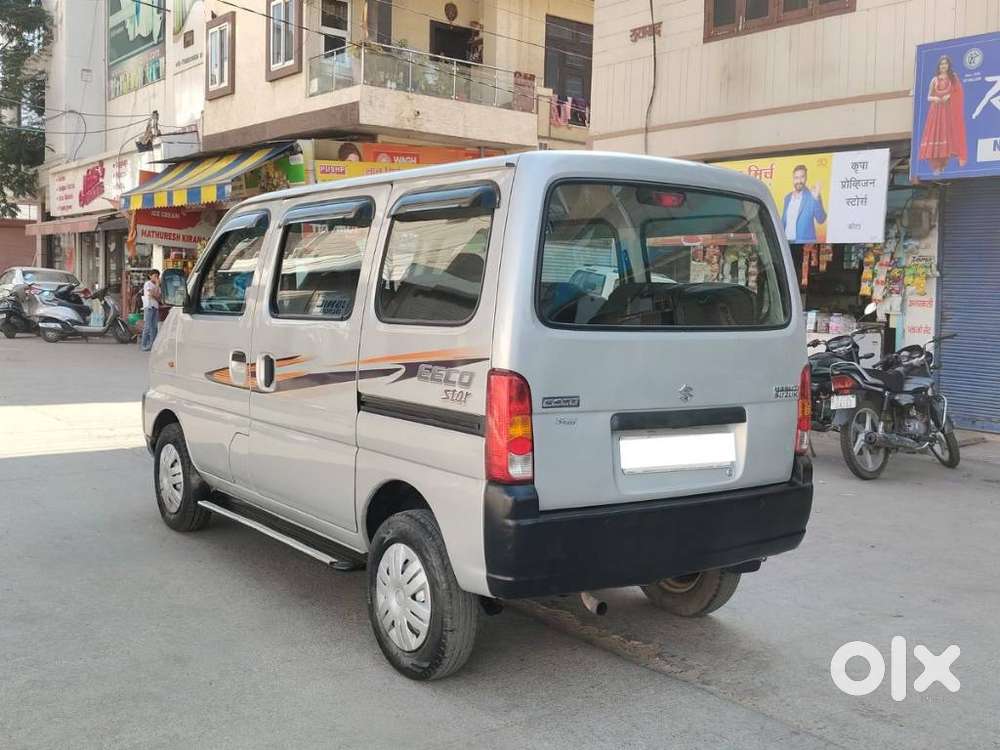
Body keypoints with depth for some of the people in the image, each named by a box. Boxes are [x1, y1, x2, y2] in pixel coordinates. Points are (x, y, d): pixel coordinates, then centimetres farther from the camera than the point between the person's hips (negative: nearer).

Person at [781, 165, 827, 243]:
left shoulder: (812, 198, -3)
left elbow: (821, 220, -13)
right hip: (787, 242, 5)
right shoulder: (787, 198, 14)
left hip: (805, 243, -5)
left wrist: (817, 199, -23)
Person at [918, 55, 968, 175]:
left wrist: (949, 96, -13)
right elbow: (929, 97, 12)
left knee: (947, 133, -9)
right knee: (935, 133, -7)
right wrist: (935, 98, -9)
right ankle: (936, 165, -7)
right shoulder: (934, 80, 13)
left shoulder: (953, 77, 10)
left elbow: (958, 93, 4)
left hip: (949, 110, -1)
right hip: (936, 110, 1)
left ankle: (943, 165, -11)